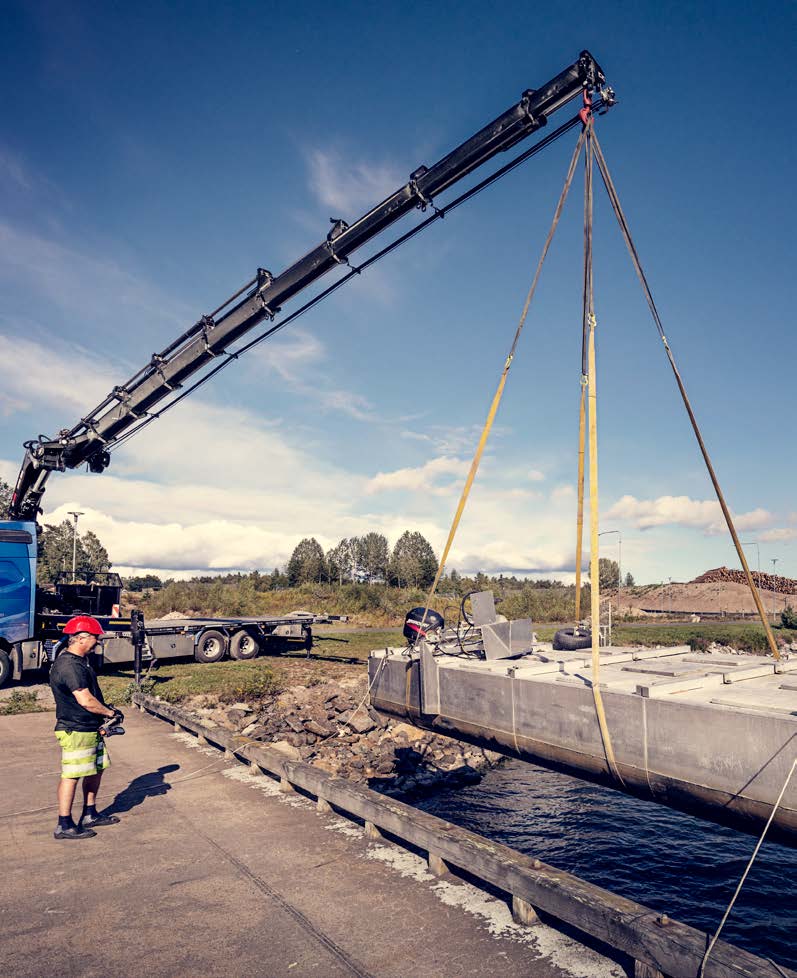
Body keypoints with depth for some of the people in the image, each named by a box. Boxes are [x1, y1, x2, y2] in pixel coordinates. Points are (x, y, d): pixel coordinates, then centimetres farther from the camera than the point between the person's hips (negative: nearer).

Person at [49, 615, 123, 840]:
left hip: (91, 728, 10)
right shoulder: (69, 665, -23)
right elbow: (86, 701, -27)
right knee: (71, 775, -1)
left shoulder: (81, 661, 11)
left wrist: (104, 713, 11)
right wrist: (110, 712, -14)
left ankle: (90, 815, 30)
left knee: (96, 769, 17)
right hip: (75, 731, -10)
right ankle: (64, 826, 11)